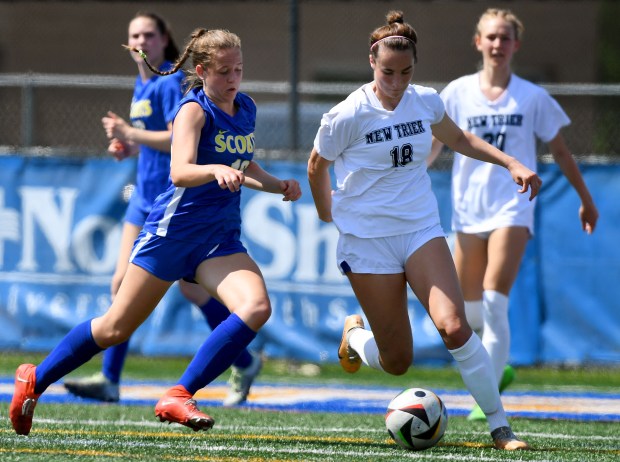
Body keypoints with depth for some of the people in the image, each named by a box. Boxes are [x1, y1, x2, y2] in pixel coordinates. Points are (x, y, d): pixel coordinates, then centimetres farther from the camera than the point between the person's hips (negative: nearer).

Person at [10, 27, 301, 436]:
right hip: (172, 230, -6)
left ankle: (179, 397, -19)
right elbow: (180, 172, -30)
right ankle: (35, 379, 24)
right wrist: (216, 170, -48)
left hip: (220, 240, 6)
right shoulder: (194, 110, -13)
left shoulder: (247, 109, 9)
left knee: (257, 307, -22)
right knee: (117, 328, 2)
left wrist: (277, 186, 11)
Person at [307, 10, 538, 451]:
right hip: (368, 240, -3)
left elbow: (459, 139, 20)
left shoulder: (426, 101, -1)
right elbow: (317, 166, 4)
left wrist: (511, 163, 9)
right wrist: (327, 212, 18)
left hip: (422, 230, 3)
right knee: (396, 362, -1)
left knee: (454, 327, -20)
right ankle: (355, 334, 35)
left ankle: (500, 427, -10)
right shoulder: (347, 116, -14)